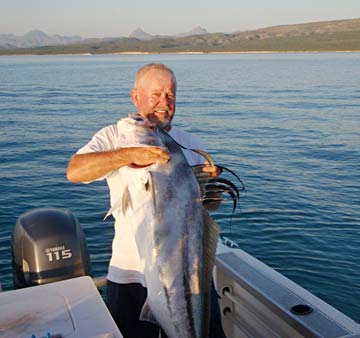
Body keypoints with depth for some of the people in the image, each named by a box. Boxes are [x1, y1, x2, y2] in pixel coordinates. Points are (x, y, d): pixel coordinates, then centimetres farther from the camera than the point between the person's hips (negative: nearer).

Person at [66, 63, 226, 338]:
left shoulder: (190, 143, 9)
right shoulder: (115, 137, -1)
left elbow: (210, 205, 10)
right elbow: (74, 171, -20)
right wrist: (130, 155, -32)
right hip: (131, 272, -2)